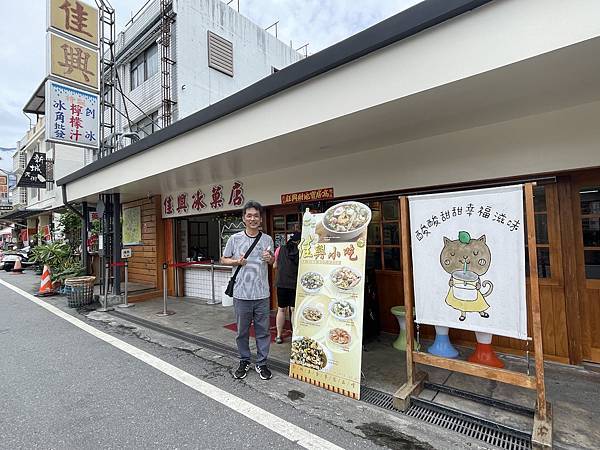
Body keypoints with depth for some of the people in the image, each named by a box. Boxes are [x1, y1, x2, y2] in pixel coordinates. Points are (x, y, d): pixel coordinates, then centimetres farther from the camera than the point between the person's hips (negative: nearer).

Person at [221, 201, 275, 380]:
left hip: (262, 294, 1)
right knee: (242, 331, 13)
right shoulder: (235, 239, -2)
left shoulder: (267, 239, 3)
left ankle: (261, 363, 27)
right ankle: (244, 362, 33)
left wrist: (269, 258, -7)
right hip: (241, 293, -1)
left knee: (263, 330, 10)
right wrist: (236, 261, -11)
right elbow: (223, 259, 8)